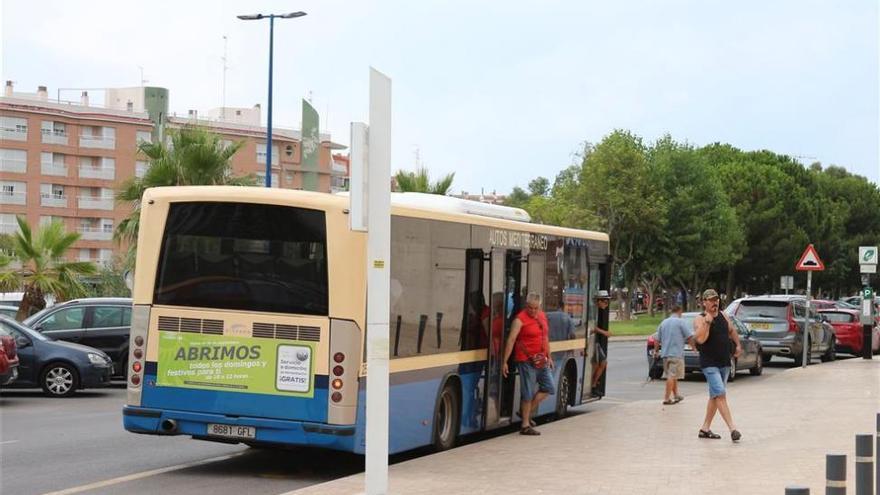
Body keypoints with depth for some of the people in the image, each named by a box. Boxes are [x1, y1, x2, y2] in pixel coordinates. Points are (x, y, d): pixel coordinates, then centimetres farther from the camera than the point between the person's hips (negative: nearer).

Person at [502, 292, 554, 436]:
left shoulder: (542, 316, 10)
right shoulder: (520, 319, -13)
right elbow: (511, 340, -18)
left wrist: (548, 357, 21)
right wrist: (505, 361, -23)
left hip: (541, 360, 8)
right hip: (526, 360, -8)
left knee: (548, 388, 11)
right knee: (528, 392, -4)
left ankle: (526, 412, 23)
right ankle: (525, 425, 5)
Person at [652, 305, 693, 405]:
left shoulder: (663, 323, 12)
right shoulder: (680, 322, -6)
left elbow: (657, 339, 14)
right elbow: (690, 337, -9)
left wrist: (656, 351, 27)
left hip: (665, 353, 6)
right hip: (676, 353, -6)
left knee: (672, 376, 17)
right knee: (672, 376, -5)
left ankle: (676, 395, 25)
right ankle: (667, 398, -8)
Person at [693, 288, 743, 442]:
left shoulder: (723, 316, 10)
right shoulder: (700, 319, -9)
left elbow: (732, 331, 27)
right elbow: (700, 339, -24)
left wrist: (738, 345, 19)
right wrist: (707, 322, -29)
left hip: (724, 363, 7)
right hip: (709, 364, -7)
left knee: (715, 396, 12)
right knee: (720, 395, -16)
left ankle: (705, 428, 22)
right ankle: (732, 428, -21)